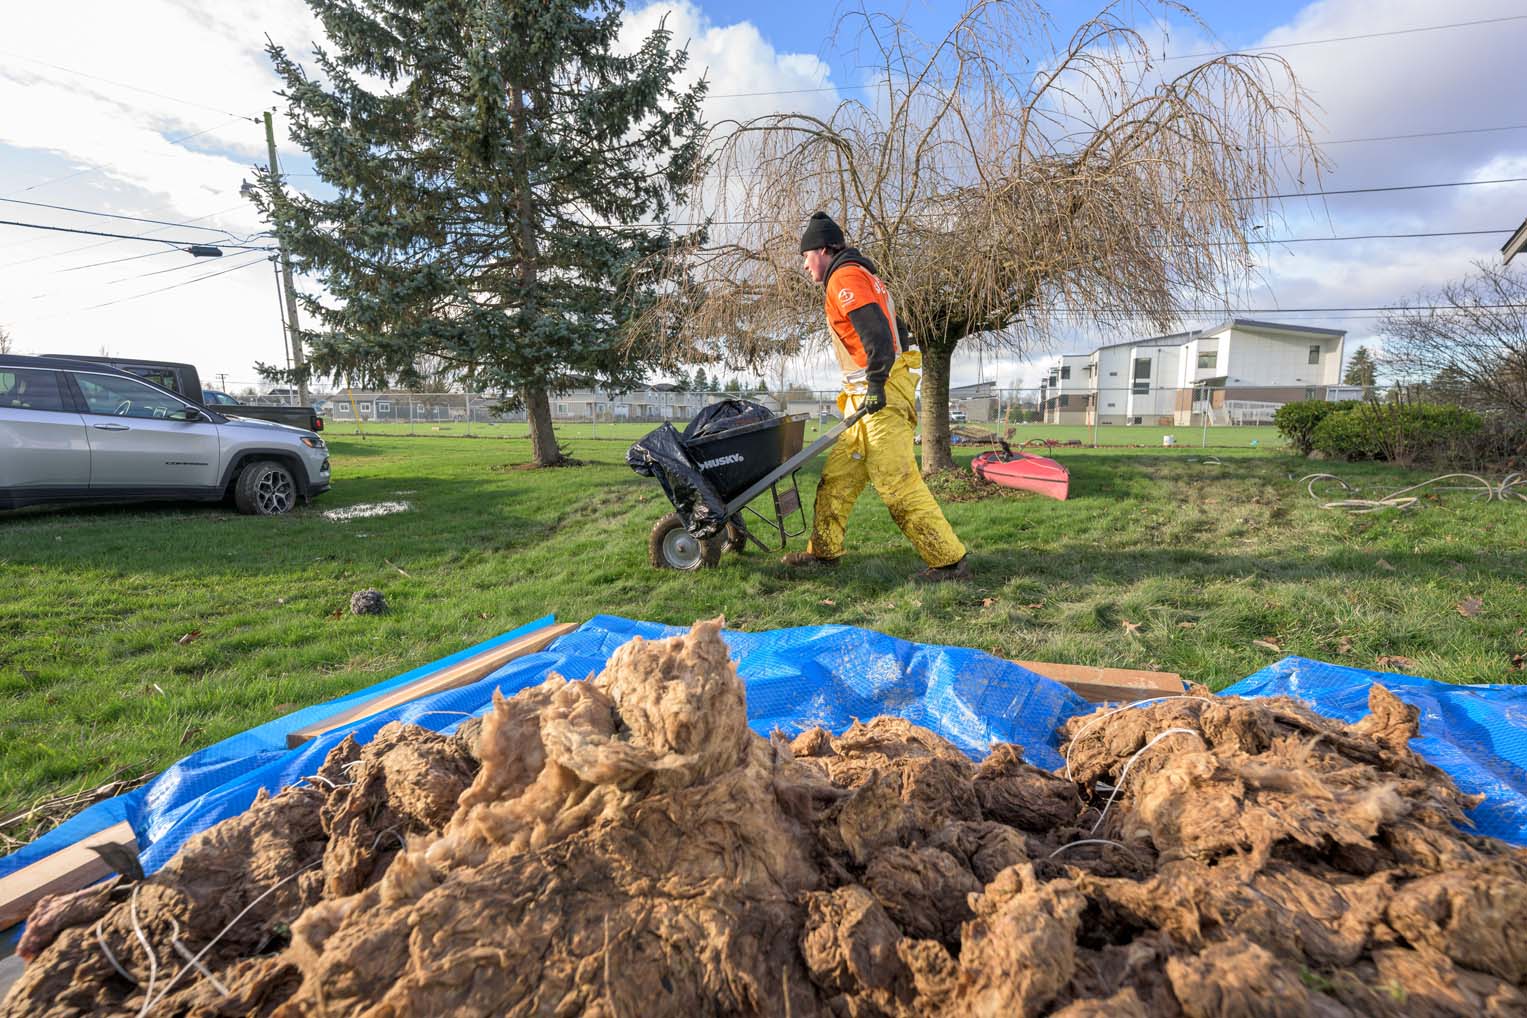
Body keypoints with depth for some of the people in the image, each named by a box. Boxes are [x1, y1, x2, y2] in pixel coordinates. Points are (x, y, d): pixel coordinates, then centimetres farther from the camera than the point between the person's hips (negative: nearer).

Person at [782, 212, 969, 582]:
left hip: (881, 397, -11)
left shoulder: (844, 277, -6)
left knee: (899, 485, -10)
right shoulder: (862, 276, 25)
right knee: (837, 475, 13)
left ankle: (950, 561, -4)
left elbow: (876, 332, -22)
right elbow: (895, 333, 25)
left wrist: (875, 384, -23)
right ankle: (823, 552, 21)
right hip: (873, 397, 11)